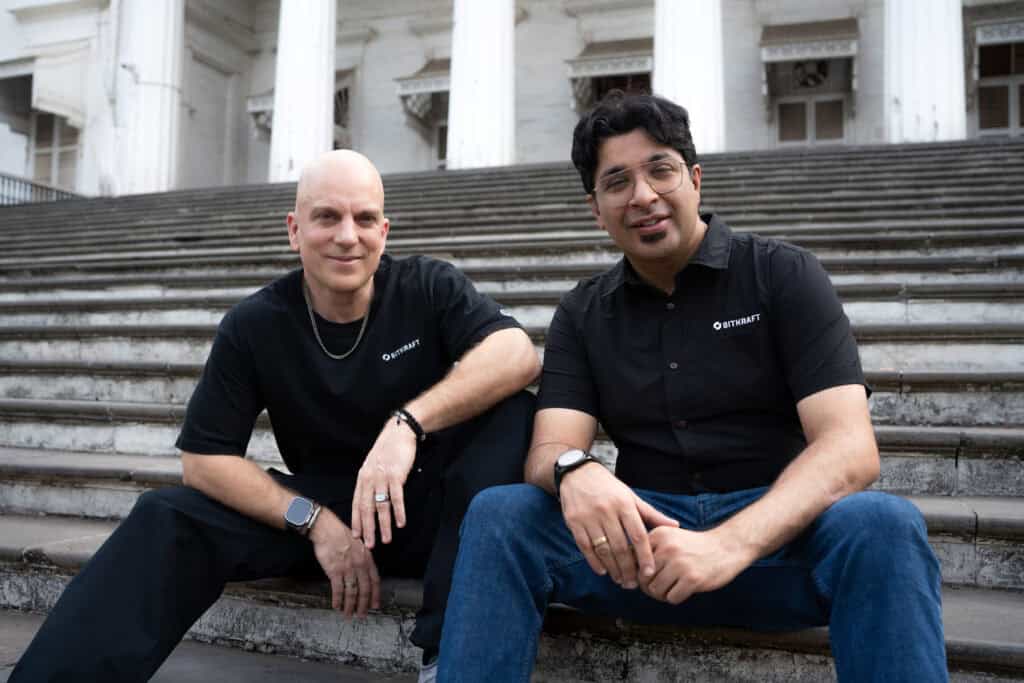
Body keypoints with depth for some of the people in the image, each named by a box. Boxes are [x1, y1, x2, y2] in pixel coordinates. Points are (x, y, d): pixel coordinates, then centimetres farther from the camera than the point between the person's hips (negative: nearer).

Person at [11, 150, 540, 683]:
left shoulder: (429, 288, -9)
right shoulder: (253, 326, -5)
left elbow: (519, 355, -25)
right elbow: (204, 459, -6)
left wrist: (408, 421, -38)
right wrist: (314, 521, -19)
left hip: (427, 505, -1)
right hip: (322, 508, 1)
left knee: (512, 415, -28)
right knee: (170, 519, -19)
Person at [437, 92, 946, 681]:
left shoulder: (783, 276, -2)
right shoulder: (583, 314, 8)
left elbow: (849, 449, -13)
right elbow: (551, 448, -4)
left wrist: (731, 543, -31)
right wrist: (574, 472, -31)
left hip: (775, 530, -1)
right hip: (647, 530, 2)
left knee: (882, 524, -33)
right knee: (497, 515, -22)